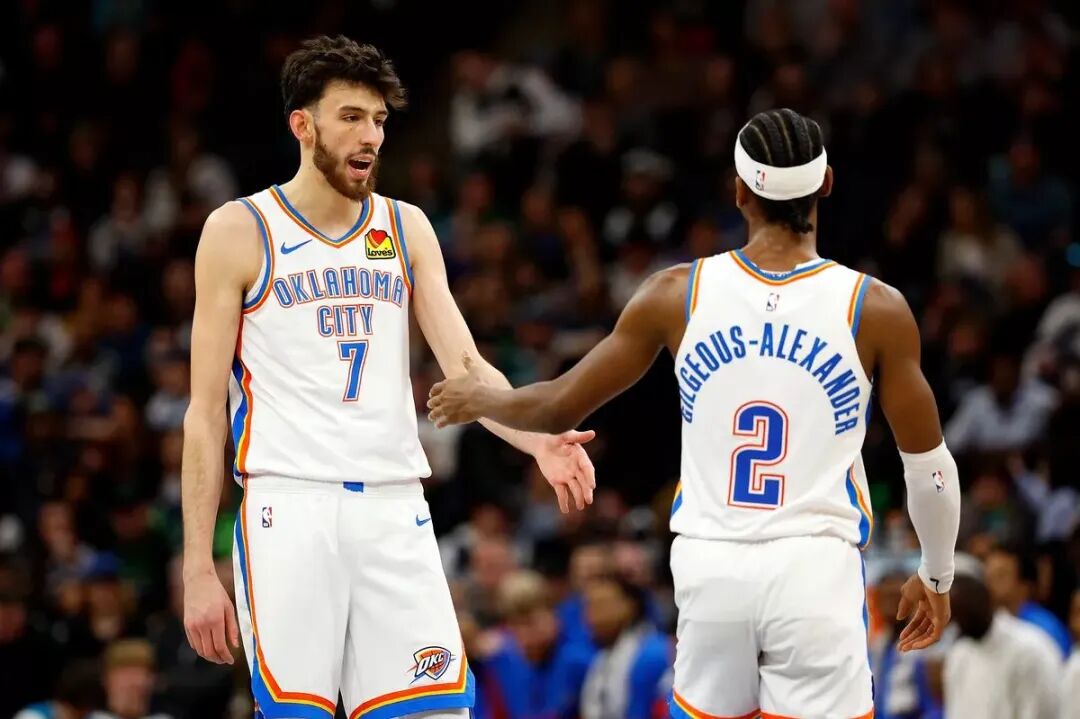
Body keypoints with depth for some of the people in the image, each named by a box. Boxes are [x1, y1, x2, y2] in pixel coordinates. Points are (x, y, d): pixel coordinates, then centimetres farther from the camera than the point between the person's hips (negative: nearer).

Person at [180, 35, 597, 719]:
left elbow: (465, 367, 4)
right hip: (289, 508, -4)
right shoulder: (239, 231, 2)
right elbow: (206, 412, 1)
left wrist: (538, 441, -17)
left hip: (396, 510, 4)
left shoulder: (407, 228, 13)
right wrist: (199, 570, -5)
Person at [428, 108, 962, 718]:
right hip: (814, 570, -2)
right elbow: (929, 463, 4)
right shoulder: (877, 311, -4)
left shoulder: (678, 296, 0)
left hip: (711, 567, 2)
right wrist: (937, 576, 21)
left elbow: (558, 409, 9)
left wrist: (480, 400, 31)